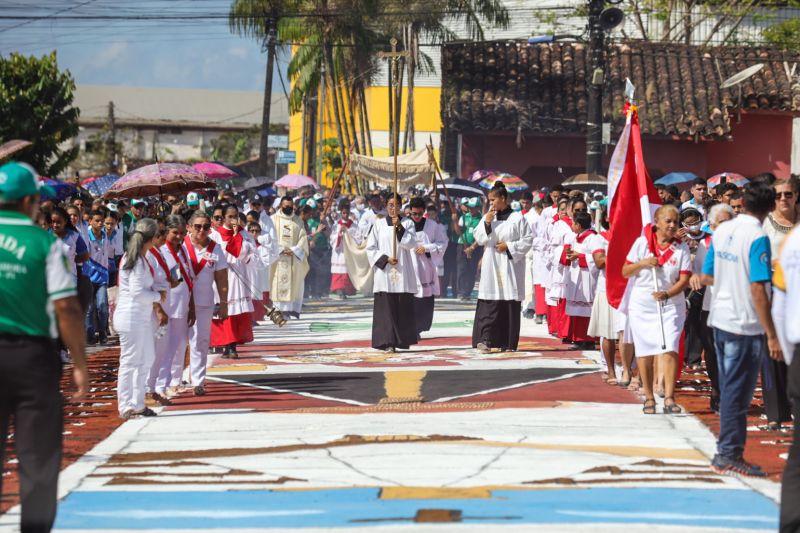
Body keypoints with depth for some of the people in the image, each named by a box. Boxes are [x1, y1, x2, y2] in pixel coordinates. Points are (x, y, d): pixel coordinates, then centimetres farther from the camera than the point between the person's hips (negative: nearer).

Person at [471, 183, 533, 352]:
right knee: (489, 304, -7)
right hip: (491, 267, 3)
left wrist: (509, 246, -11)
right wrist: (486, 223, -7)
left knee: (510, 304, 0)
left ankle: (508, 342, 5)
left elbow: (528, 240, -2)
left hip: (511, 266, -3)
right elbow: (479, 239, 7)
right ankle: (485, 338, -13)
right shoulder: (487, 217, 11)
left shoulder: (517, 218, -1)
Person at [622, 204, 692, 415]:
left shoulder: (681, 248, 0)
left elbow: (684, 279, -6)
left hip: (670, 305, -1)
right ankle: (649, 398, 15)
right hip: (641, 304, 1)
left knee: (669, 349, -14)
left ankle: (669, 398, -15)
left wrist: (668, 294, -23)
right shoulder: (642, 243, 1)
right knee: (645, 352, 5)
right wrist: (642, 264, -15)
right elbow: (625, 272, 4)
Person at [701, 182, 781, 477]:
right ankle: (729, 456, 5)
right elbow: (758, 290, -21)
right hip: (746, 325, -7)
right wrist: (772, 335, -18)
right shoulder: (757, 238, -16)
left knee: (729, 390, 15)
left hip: (720, 320, 7)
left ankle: (726, 453, 20)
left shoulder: (721, 231, 5)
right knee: (737, 394, 0)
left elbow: (707, 277, 12)